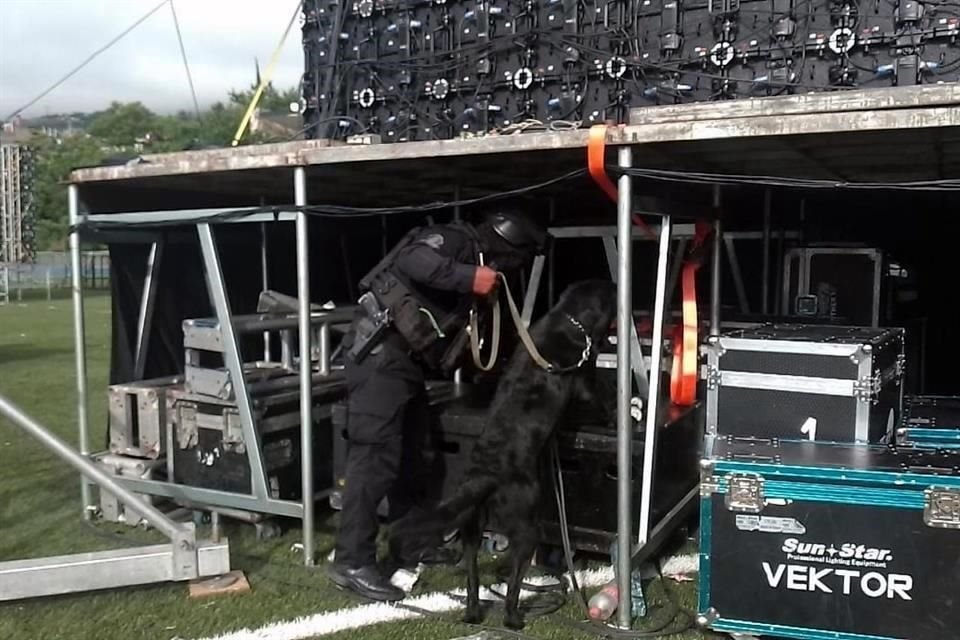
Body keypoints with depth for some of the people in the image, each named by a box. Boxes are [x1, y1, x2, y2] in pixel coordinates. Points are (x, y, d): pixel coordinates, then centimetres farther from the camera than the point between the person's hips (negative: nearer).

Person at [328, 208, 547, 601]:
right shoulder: (455, 240, -6)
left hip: (406, 361, 10)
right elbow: (410, 259, -28)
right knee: (376, 457, -11)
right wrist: (468, 277, -25)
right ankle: (352, 562, -6)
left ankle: (409, 545, 29)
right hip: (380, 354, -10)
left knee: (408, 455, 16)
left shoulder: (475, 263, 21)